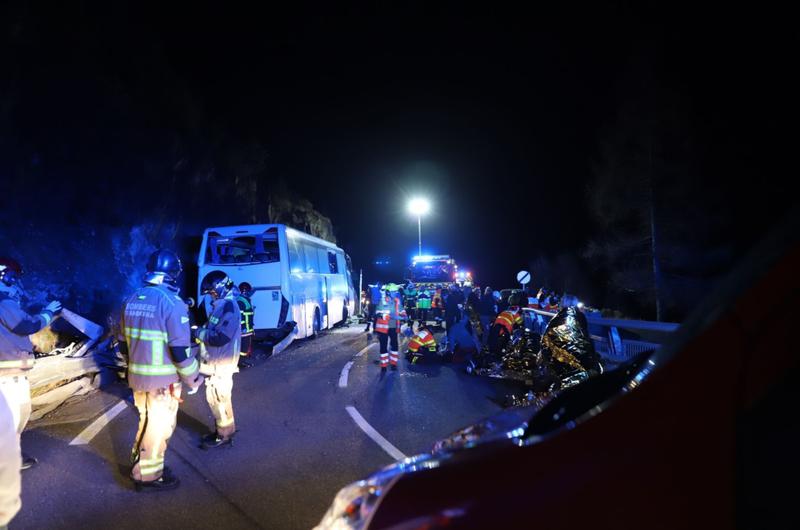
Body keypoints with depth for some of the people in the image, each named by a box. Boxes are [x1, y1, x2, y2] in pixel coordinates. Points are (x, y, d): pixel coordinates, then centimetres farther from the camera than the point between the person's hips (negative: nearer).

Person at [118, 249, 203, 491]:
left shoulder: (132, 300, 4)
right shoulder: (172, 303, -19)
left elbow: (123, 344, 12)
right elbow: (180, 350, -20)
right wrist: (193, 379, -7)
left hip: (137, 378, 7)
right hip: (163, 380, -7)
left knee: (147, 421, 23)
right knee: (158, 427, 9)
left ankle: (141, 465, 36)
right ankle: (148, 476, 20)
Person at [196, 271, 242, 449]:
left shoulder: (228, 306, -19)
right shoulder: (221, 305, 12)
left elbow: (220, 338, -26)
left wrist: (200, 333, -15)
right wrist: (202, 330, 1)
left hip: (221, 364, -9)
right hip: (214, 362, 9)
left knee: (219, 399, 1)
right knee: (215, 398, 18)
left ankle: (224, 435, 13)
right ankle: (220, 430, 31)